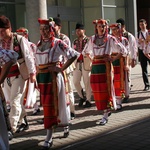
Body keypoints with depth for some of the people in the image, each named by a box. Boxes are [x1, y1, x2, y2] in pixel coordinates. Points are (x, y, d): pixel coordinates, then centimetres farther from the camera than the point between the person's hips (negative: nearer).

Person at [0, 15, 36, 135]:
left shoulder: (20, 40, -10)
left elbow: (28, 57, -9)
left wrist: (32, 73, -10)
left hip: (19, 75, -6)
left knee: (15, 102, -7)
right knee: (12, 101, 14)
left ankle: (12, 128, -4)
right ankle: (24, 122, 31)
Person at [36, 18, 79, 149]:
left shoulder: (58, 43, -8)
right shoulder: (39, 44, 12)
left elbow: (74, 55, -11)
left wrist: (61, 69, -13)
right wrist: (37, 78, 14)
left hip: (53, 77, -7)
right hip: (42, 77, 7)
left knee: (51, 105, -6)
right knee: (46, 105, 13)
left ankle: (48, 139, -3)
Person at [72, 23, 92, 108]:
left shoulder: (88, 40, -4)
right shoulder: (75, 42, 12)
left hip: (86, 63, -5)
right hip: (77, 64, 5)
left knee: (87, 82, 1)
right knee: (76, 82, 3)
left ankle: (88, 101, 14)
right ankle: (82, 97, 25)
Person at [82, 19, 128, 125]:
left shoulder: (110, 39, -2)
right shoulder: (92, 39, 10)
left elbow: (123, 51, -1)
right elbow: (86, 52, 27)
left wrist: (113, 59, -6)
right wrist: (92, 58, 11)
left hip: (106, 67, -4)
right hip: (95, 67, 4)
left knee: (106, 89, -3)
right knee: (97, 90, 4)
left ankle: (105, 116, 0)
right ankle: (107, 110, 22)